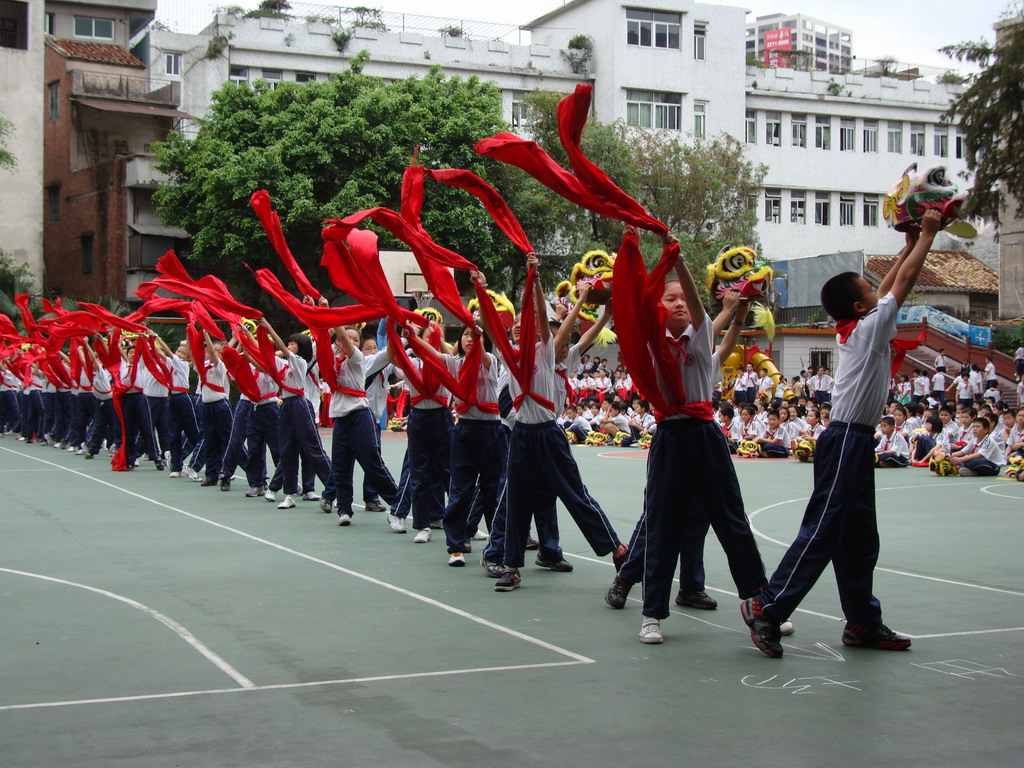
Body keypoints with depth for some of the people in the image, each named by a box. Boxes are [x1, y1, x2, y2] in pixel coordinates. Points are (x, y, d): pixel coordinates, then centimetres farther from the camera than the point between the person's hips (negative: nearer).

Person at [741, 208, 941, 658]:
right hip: (847, 440, -10)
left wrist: (909, 246, 29)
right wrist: (928, 235, 6)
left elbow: (892, 283, 27)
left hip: (855, 441, 10)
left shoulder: (855, 328, 13)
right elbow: (905, 281, -5)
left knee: (859, 538, 12)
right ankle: (767, 609, -10)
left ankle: (862, 623, 19)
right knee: (822, 533, -10)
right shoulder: (869, 326, -8)